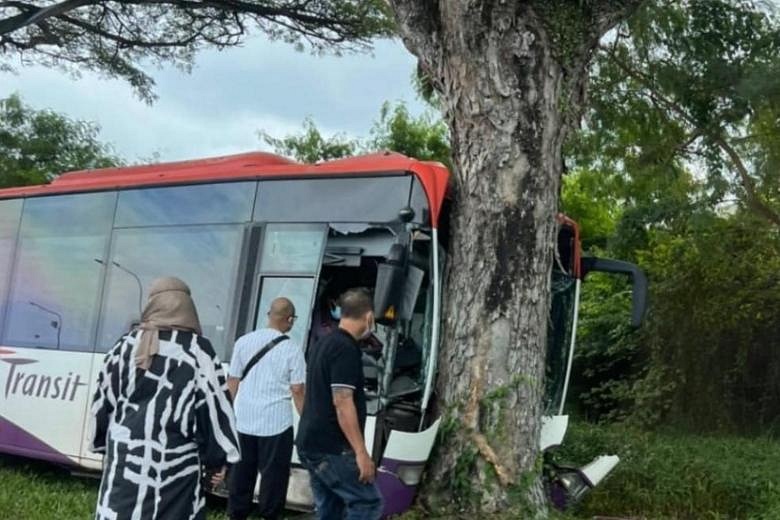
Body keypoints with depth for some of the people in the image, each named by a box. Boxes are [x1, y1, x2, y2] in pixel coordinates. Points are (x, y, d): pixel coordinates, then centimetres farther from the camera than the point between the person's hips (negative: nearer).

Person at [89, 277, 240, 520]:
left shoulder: (126, 346, 4)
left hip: (127, 459, 2)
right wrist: (217, 459, 3)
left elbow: (103, 401, 10)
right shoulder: (199, 351, -5)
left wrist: (105, 445, 21)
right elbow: (214, 408, -5)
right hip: (177, 463, -2)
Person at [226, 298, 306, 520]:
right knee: (273, 473, 7)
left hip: (244, 418, 4)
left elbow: (233, 381, 8)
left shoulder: (244, 341, 3)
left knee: (241, 470, 15)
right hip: (276, 421, -4)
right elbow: (297, 390, -7)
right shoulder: (291, 349, -9)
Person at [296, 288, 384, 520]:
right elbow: (342, 402, -22)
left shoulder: (324, 343, 15)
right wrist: (361, 452, -21)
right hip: (331, 448, -10)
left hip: (311, 444, 10)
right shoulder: (346, 348, -16)